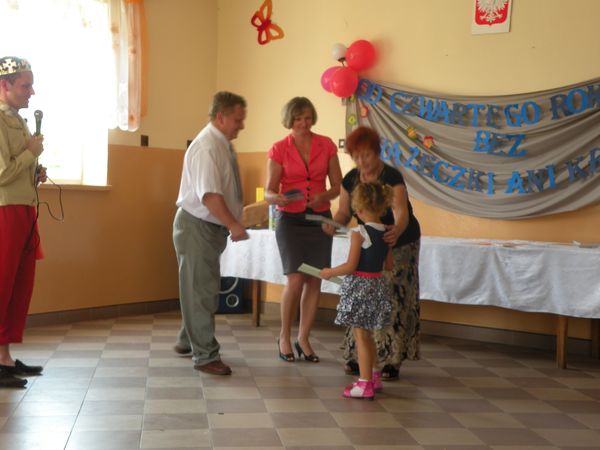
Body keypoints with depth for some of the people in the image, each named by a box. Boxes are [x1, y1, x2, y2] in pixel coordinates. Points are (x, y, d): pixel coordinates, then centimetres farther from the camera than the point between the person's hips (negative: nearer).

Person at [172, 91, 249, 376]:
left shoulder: (222, 145, 10)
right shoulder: (207, 147, -20)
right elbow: (210, 195, -28)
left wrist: (232, 224, 11)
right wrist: (234, 225, -27)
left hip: (211, 227, 10)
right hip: (197, 225, -10)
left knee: (205, 288, 18)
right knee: (201, 290, -3)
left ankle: (188, 341, 33)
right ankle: (205, 356, 4)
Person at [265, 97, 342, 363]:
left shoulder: (326, 145, 1)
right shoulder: (279, 150, -4)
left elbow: (337, 185, 3)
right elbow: (269, 192, -5)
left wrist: (324, 197, -18)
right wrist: (277, 198, -29)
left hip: (320, 218, 3)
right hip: (290, 219, -2)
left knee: (314, 281, 1)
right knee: (295, 279, -12)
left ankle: (303, 339, 15)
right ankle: (284, 336, 9)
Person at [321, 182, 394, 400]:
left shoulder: (359, 232, -17)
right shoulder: (386, 233, 4)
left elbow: (350, 266, -18)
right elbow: (389, 265, 11)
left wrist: (329, 272, -3)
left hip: (359, 285, -7)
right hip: (378, 284, 7)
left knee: (360, 335, 0)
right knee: (366, 334, 21)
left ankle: (365, 384, 3)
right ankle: (374, 376, 31)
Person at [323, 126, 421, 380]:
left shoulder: (392, 177, -24)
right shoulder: (350, 180, -7)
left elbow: (401, 212, -38)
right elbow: (344, 212, -2)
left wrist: (397, 230, -61)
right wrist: (334, 224, -25)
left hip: (399, 245, -5)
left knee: (395, 300, -7)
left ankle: (391, 361, -2)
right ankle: (357, 356, 11)